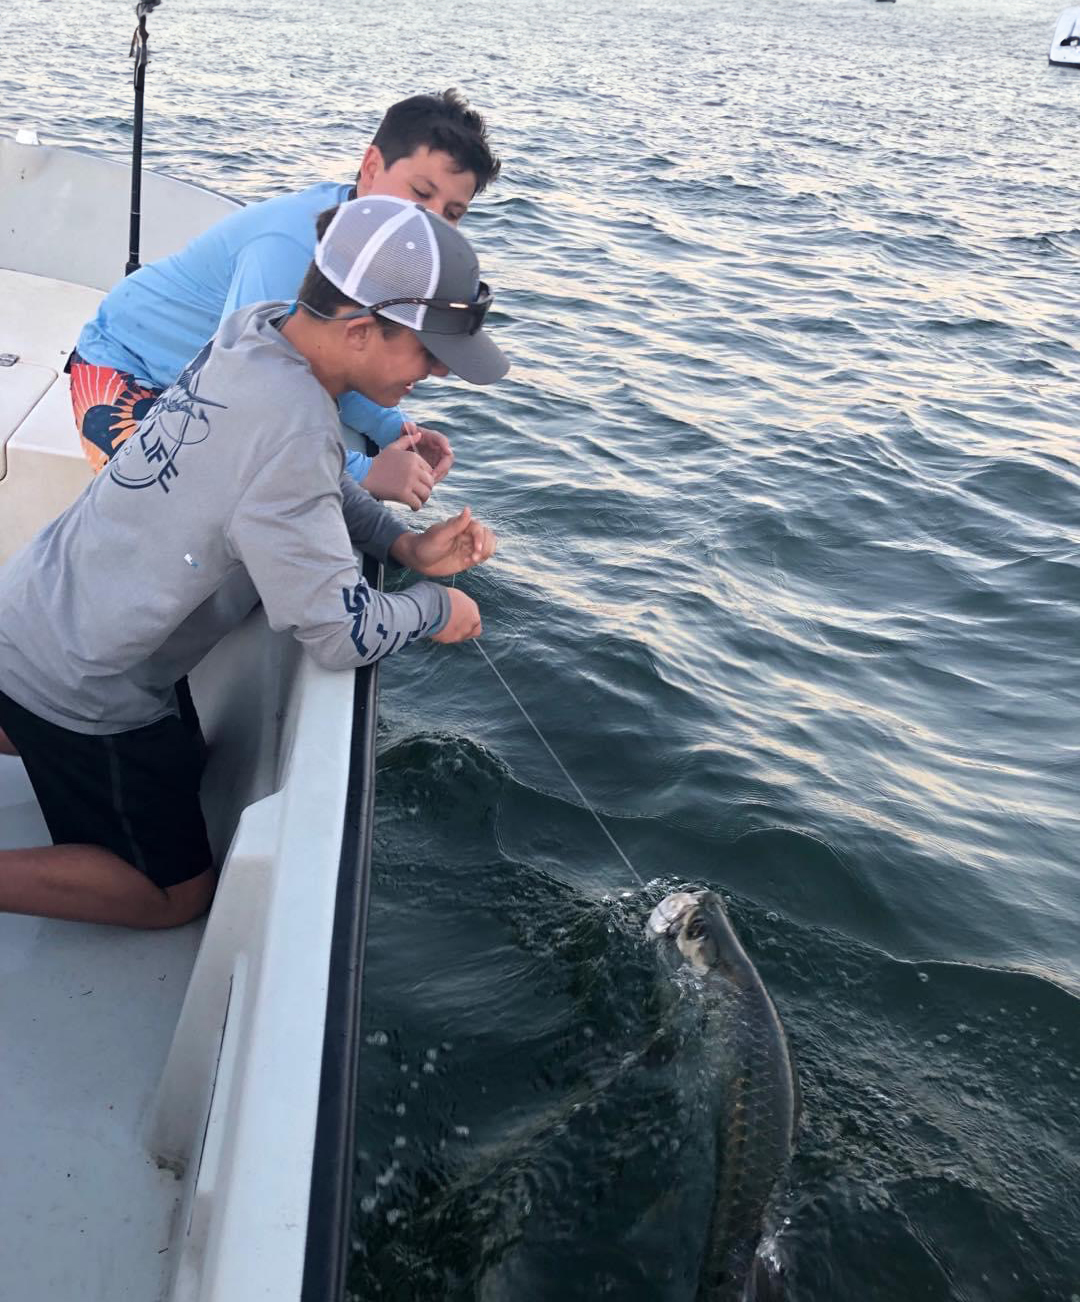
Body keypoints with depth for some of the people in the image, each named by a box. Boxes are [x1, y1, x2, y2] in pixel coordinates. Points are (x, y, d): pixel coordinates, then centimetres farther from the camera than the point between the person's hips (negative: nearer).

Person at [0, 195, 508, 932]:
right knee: (177, 895, 10)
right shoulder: (290, 433, -33)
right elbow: (342, 635, -27)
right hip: (77, 687, -8)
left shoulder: (259, 329, -7)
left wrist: (405, 545, -3)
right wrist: (436, 609, -9)